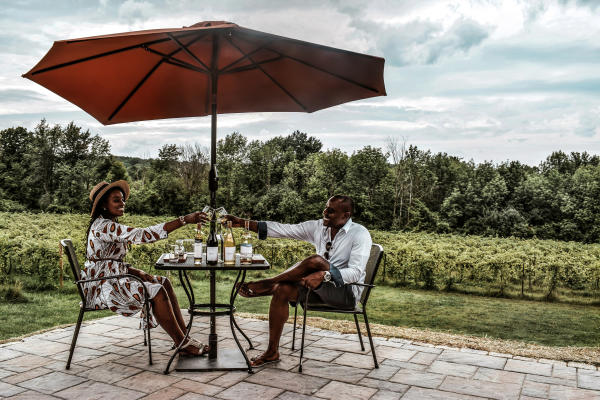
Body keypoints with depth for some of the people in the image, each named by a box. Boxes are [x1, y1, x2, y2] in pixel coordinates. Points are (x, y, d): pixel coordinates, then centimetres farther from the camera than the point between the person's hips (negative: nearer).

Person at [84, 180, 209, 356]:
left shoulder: (109, 225, 13)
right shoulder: (103, 226, -20)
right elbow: (143, 235, -30)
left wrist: (139, 273, -2)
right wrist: (185, 220, -33)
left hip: (113, 279, 10)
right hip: (101, 287, -10)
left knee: (164, 282, -2)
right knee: (155, 290, -21)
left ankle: (185, 335, -2)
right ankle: (182, 343, -11)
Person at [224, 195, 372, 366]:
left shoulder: (360, 234, -12)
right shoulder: (318, 227, 5)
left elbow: (356, 272, -23)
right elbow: (285, 230, 1)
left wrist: (323, 275, -38)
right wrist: (244, 223, -6)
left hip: (347, 291, -6)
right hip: (320, 289, 6)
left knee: (315, 260, -31)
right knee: (282, 290, -18)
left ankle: (265, 284, -15)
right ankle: (272, 352, -9)